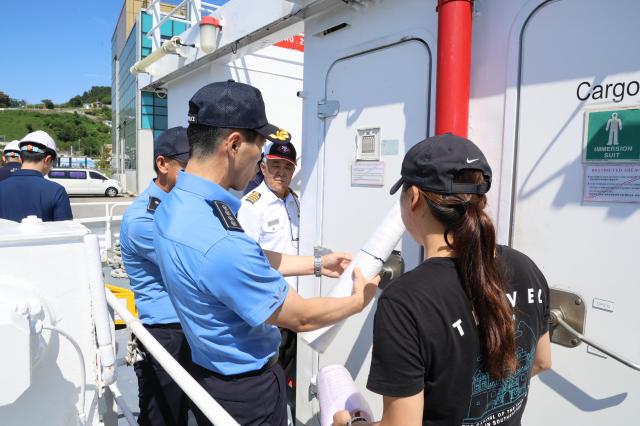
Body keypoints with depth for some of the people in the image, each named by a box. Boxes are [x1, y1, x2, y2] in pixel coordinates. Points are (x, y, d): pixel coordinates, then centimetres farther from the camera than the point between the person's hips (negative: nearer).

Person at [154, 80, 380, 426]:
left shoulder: (174, 204, -6)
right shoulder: (221, 244, -37)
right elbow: (301, 318, -23)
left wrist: (317, 264, 11)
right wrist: (360, 300, -5)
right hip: (246, 390, -8)